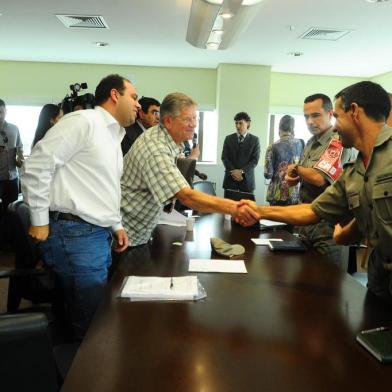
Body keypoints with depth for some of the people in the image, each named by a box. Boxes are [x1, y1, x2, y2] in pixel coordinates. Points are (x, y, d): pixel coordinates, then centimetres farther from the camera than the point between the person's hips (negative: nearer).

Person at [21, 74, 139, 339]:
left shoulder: (114, 137, 19)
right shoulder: (84, 121, -11)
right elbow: (37, 165, -16)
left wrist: (116, 226, 17)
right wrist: (40, 220, -13)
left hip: (99, 235, 9)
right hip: (75, 234, -9)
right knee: (93, 320, 0)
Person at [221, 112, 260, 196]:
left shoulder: (254, 140, 5)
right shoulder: (228, 138, 9)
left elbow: (255, 160, -2)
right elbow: (224, 157, 3)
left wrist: (242, 171, -14)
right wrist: (233, 171, -12)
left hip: (247, 178, -1)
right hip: (230, 177, 1)